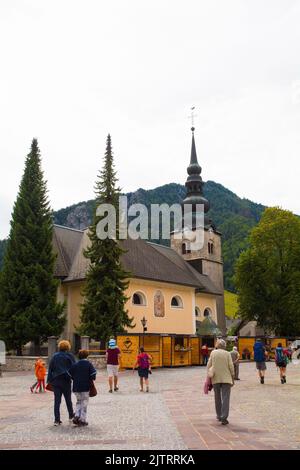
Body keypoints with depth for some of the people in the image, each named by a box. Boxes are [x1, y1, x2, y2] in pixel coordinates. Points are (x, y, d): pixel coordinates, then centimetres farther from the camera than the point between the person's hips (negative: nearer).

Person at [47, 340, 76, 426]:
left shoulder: (54, 356, 5)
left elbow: (50, 369, 5)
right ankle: (71, 416, 28)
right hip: (66, 381, -2)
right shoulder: (70, 356, -3)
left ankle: (57, 420, 0)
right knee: (68, 399, 14)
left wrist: (49, 380, 9)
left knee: (57, 401, 3)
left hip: (56, 381, 2)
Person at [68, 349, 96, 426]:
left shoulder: (75, 365, 3)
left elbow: (70, 374, 2)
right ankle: (82, 420, 6)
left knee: (79, 401, 20)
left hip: (76, 387, 3)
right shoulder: (89, 364, -6)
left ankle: (76, 416, 6)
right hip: (85, 387, -3)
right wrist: (91, 379, 8)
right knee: (84, 403, 6)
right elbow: (93, 374, -11)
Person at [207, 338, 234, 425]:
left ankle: (219, 415, 25)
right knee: (225, 398, -3)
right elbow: (231, 367, -4)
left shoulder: (213, 352, 2)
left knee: (217, 397, 16)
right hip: (226, 378, -2)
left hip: (215, 379, 2)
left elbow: (209, 365, 0)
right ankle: (224, 417, -12)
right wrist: (233, 378, 5)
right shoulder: (227, 354, -1)